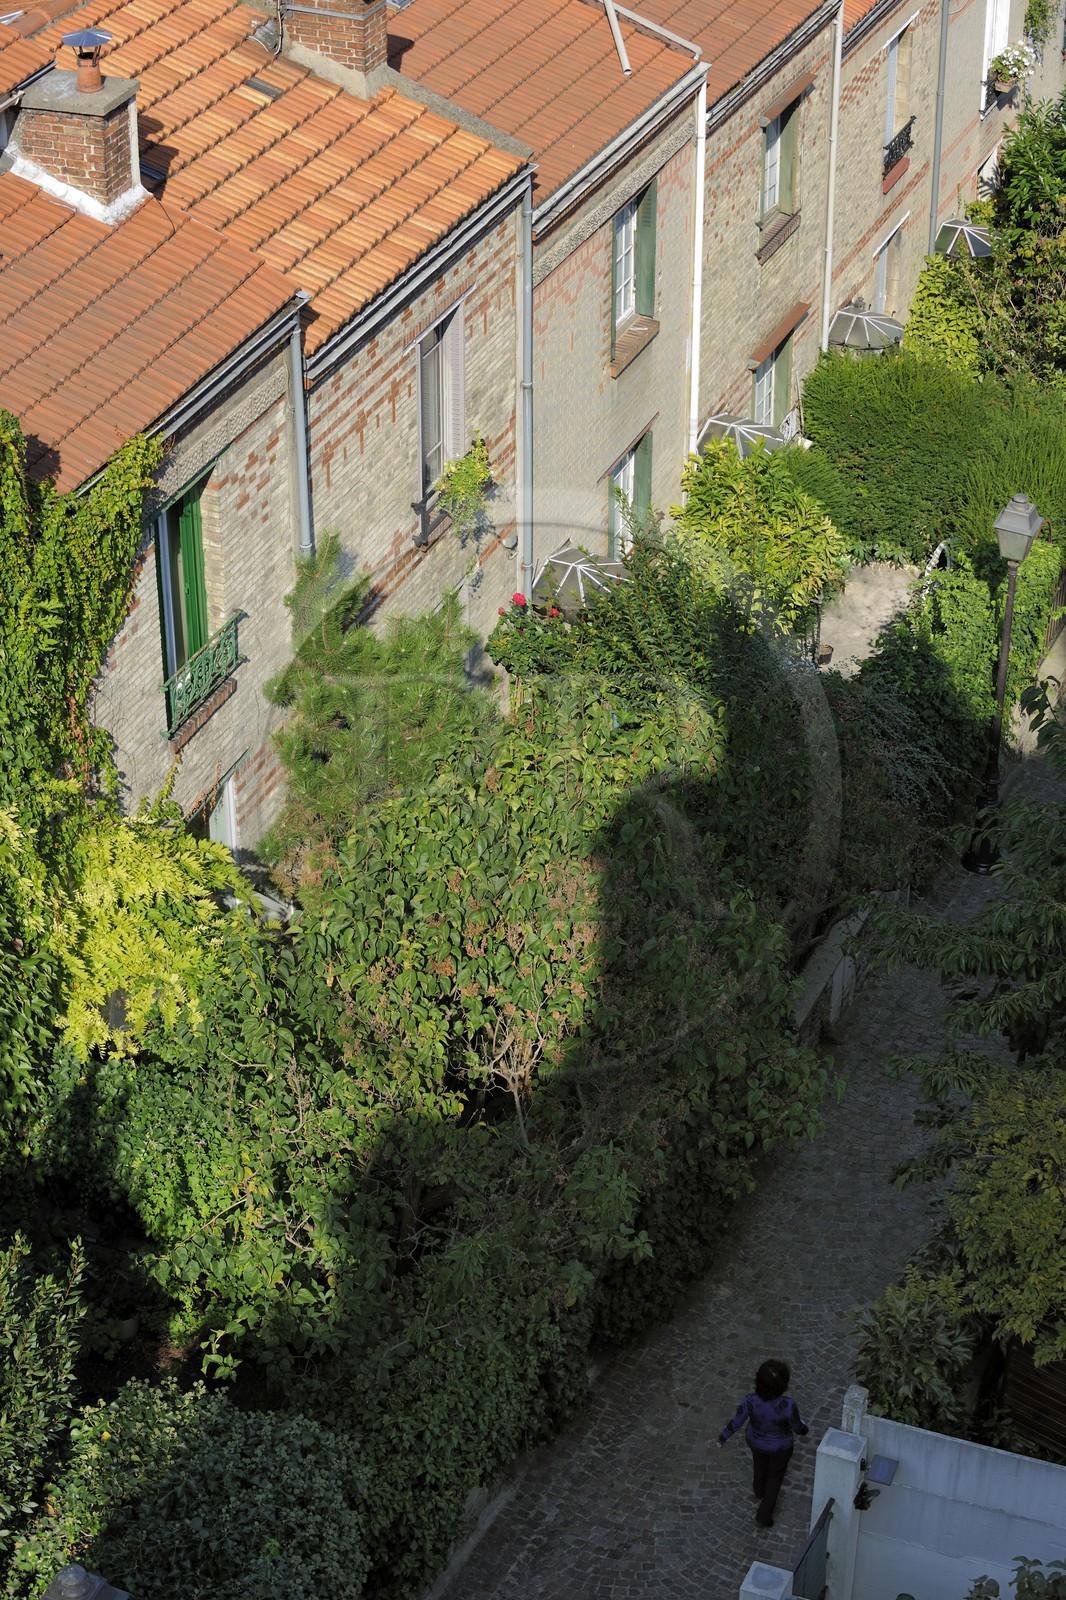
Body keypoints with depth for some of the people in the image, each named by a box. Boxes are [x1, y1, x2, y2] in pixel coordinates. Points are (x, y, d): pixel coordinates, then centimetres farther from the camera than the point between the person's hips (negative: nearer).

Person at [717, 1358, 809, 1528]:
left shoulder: (750, 1401, -34)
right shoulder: (788, 1406, -40)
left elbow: (735, 1423, -18)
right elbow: (797, 1427, -20)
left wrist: (722, 1438, 2)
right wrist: (804, 1429, 5)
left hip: (755, 1441, 2)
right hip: (780, 1447, -2)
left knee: (760, 1463, 35)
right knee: (775, 1476, 27)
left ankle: (759, 1491, 64)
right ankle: (764, 1515, 39)